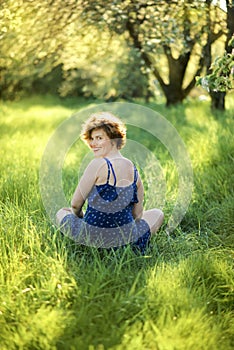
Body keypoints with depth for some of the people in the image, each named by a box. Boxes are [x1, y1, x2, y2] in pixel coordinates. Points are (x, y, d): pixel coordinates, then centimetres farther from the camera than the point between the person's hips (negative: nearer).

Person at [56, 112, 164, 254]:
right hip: (125, 236, 4)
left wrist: (80, 216, 14)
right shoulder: (134, 170, 1)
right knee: (158, 213, 32)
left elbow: (76, 204, -9)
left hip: (91, 236, -3)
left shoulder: (98, 164, -16)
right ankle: (135, 244, 8)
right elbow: (138, 214, 8)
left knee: (62, 212, 29)